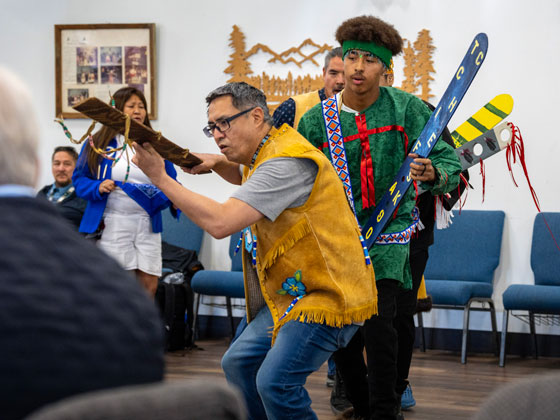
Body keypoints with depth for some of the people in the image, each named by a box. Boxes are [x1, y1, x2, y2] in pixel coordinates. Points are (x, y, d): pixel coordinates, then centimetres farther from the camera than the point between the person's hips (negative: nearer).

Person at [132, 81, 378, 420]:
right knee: (239, 363, 10)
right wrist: (218, 163, 12)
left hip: (329, 294, -10)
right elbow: (247, 177, 36)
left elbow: (220, 222, -32)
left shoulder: (286, 161, -24)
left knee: (275, 382, -20)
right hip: (292, 292, 11)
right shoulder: (264, 152, 10)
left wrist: (159, 177, -24)